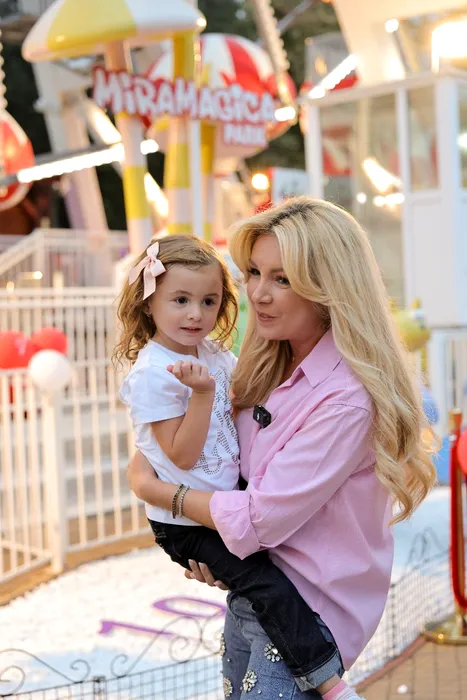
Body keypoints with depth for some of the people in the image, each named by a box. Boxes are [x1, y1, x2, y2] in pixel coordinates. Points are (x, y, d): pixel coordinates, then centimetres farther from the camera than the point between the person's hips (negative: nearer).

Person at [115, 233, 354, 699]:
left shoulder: (214, 354, 4)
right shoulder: (151, 374, -20)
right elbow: (183, 455, -22)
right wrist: (202, 392, -30)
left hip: (228, 498, 8)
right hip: (185, 524, -8)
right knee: (266, 584, -17)